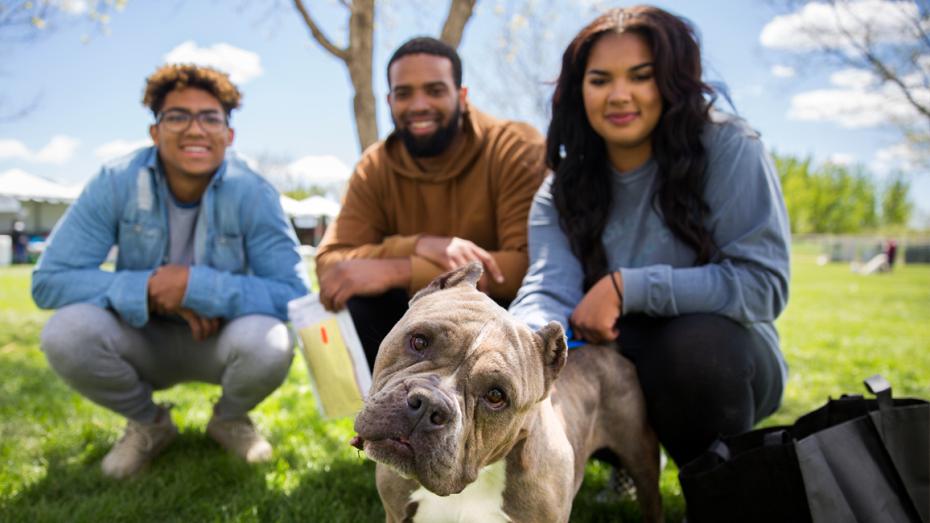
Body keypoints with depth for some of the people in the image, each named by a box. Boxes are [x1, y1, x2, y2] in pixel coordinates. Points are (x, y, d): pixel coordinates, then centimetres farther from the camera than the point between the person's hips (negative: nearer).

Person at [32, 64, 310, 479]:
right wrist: (151, 290, -29)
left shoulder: (252, 194, -18)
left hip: (220, 340, -1)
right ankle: (148, 423, 5)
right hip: (143, 338, 1)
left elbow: (295, 297, -25)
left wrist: (194, 286, -33)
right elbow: (49, 280, -17)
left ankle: (230, 419, 5)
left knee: (270, 342, -34)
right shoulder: (116, 184, -15)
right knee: (66, 333, -28)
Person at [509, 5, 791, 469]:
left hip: (717, 359, -2)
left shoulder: (728, 149, -13)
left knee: (697, 339, -35)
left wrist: (627, 287, -26)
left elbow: (763, 283, -20)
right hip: (620, 361, 3)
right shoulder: (563, 187, -3)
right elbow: (548, 291, -19)